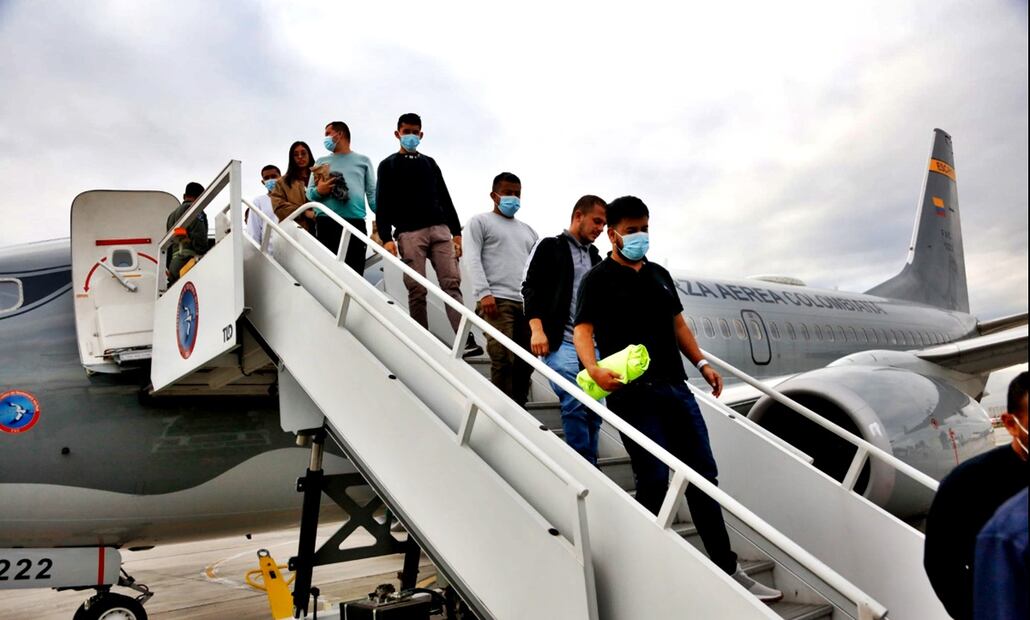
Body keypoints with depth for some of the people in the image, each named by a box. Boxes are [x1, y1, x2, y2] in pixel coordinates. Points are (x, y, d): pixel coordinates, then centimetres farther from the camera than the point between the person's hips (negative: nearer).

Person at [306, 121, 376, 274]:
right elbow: (309, 193, 15)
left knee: (355, 272, -9)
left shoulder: (363, 161, 17)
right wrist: (318, 191, -9)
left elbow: (372, 193, 10)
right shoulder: (321, 162, 21)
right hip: (326, 223, 1)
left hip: (356, 223, -1)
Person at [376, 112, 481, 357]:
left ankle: (467, 340, -16)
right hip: (409, 233, -3)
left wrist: (456, 231, 10)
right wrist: (386, 238, -9)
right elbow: (382, 204, 3)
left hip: (440, 229, 3)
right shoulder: (388, 165, 12)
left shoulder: (430, 163, 23)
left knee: (452, 283, -9)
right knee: (417, 290, -6)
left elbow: (445, 198, 20)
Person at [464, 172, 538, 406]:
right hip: (496, 300, -5)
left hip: (527, 303, 5)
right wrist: (484, 293, -15)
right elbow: (472, 259, -2)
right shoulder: (480, 222, 11)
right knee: (503, 361, -13)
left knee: (526, 362, -1)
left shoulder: (528, 231, 28)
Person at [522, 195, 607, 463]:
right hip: (560, 341, -6)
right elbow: (530, 288, -3)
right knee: (575, 405, -15)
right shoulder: (550, 247, 5)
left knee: (595, 409, 2)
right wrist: (537, 329, -16)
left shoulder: (595, 257, 22)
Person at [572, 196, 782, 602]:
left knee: (703, 475, 8)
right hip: (633, 393, -6)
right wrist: (594, 369, -29)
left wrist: (701, 363, 9)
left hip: (675, 387, 7)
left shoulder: (660, 275, 19)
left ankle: (727, 569, 18)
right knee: (653, 482, -5)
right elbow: (583, 329, -11)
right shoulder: (598, 279, -1)